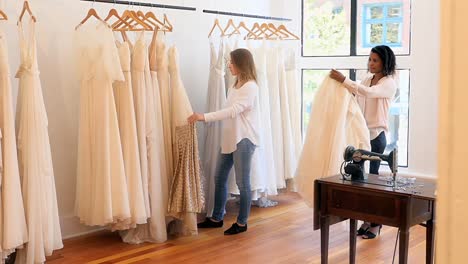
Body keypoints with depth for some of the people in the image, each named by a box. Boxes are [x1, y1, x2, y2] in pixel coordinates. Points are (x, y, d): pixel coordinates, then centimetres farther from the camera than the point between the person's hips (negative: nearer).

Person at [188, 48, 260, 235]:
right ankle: (216, 218, 25)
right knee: (219, 178, 13)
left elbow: (233, 111, -24)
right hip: (230, 138, 9)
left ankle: (242, 223, 13)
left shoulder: (250, 87, -14)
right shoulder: (235, 86, 15)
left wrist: (204, 117, -28)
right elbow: (230, 112, 12)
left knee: (242, 182, 0)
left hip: (244, 139, -9)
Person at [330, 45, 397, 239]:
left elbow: (368, 93, -28)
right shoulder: (367, 80, 14)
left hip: (376, 135, -7)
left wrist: (344, 80, -34)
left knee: (371, 176, -2)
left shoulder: (389, 83, -8)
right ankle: (367, 219, 20)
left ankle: (375, 223, 10)